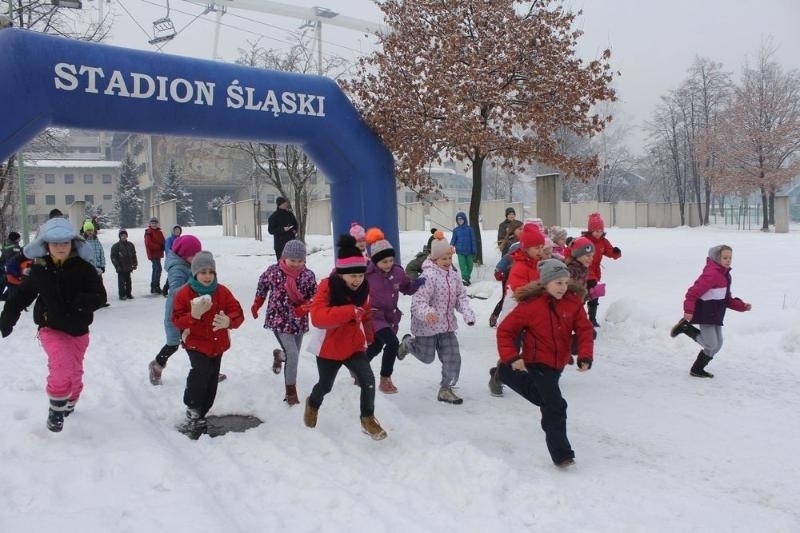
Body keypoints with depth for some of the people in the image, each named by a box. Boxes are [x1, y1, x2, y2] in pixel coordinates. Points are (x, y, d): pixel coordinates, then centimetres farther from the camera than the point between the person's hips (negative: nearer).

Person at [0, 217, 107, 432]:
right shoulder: (39, 270, -6)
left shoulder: (83, 268, -11)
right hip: (51, 329, -1)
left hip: (79, 330, 1)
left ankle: (69, 405, 45)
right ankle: (56, 408, -4)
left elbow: (100, 297, -15)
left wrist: (81, 301, -34)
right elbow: (21, 297, 7)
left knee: (75, 371, 16)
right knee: (61, 365, -25)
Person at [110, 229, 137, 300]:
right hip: (121, 268, -5)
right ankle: (122, 295, 3)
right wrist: (117, 266, -12)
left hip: (128, 268, 5)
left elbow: (134, 255, 17)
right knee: (121, 282, -3)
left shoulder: (130, 245, 8)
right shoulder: (116, 246, -6)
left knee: (128, 281, 12)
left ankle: (128, 293, 22)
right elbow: (113, 257, -6)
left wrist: (135, 264, 12)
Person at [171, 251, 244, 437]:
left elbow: (238, 313, -6)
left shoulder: (222, 292, -2)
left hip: (218, 344, 4)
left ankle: (199, 416, 30)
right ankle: (193, 411, -7)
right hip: (196, 343, -4)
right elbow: (177, 320, -10)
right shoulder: (184, 293, -9)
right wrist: (194, 315, -30)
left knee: (211, 380, 11)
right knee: (201, 371, -27)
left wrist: (228, 321, -29)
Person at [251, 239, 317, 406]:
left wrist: (304, 308, -21)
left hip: (299, 321, 3)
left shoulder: (308, 275, -9)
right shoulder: (273, 271, -11)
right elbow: (262, 286, 7)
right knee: (292, 354, -14)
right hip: (279, 319, -3)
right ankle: (291, 391, 1)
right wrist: (256, 305, 17)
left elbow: (314, 297, -2)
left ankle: (279, 355, 53)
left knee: (293, 355, 15)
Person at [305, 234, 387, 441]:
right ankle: (313, 404, 53)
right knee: (325, 385, 18)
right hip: (329, 348, -3)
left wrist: (368, 335, 3)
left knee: (368, 379, -17)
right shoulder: (327, 286, -23)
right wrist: (350, 311, -42)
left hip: (355, 345, 3)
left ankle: (368, 419, 4)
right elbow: (318, 317, -38)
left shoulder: (363, 288, -6)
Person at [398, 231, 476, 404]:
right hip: (427, 325, -6)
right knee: (427, 357, 12)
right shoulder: (429, 276, -23)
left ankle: (446, 389, 21)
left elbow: (461, 296, 6)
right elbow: (418, 301, -30)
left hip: (447, 324, 6)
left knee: (453, 358, 5)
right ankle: (408, 343, 41)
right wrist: (427, 313, -49)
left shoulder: (453, 275, 0)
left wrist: (467, 313, -11)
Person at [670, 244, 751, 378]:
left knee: (717, 345, 13)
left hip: (716, 315, 10)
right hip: (705, 314, -10)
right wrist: (688, 310, -32)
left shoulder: (725, 275, 13)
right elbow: (694, 292, -26)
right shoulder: (711, 274, -19)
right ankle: (685, 327, 6)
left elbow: (727, 300, 20)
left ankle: (697, 369, 23)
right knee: (711, 345, -7)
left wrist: (742, 306, 8)